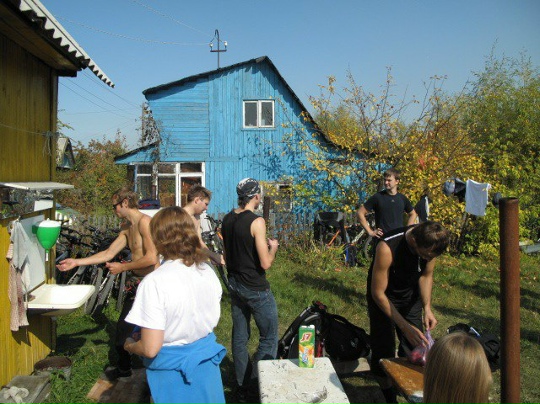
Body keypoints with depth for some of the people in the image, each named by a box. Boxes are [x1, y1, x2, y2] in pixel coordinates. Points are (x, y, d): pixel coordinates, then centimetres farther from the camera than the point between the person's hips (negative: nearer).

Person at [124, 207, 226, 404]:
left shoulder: (154, 282, -24)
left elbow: (150, 349, -22)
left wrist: (129, 345, -2)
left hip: (172, 372, -5)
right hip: (207, 366, 5)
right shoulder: (208, 272, -5)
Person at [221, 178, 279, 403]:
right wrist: (273, 247, -2)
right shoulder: (256, 221, -19)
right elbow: (266, 263, -20)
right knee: (268, 339, 6)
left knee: (239, 338, 14)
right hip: (256, 289, -7)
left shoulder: (227, 219, 4)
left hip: (235, 285, 8)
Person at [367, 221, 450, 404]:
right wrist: (405, 326, -31)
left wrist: (427, 307, -17)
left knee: (414, 347, 2)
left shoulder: (430, 244, -22)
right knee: (384, 349, -2)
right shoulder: (387, 248, -38)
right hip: (383, 297, -4)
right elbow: (378, 293, -29)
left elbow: (426, 275, -3)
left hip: (411, 296, 4)